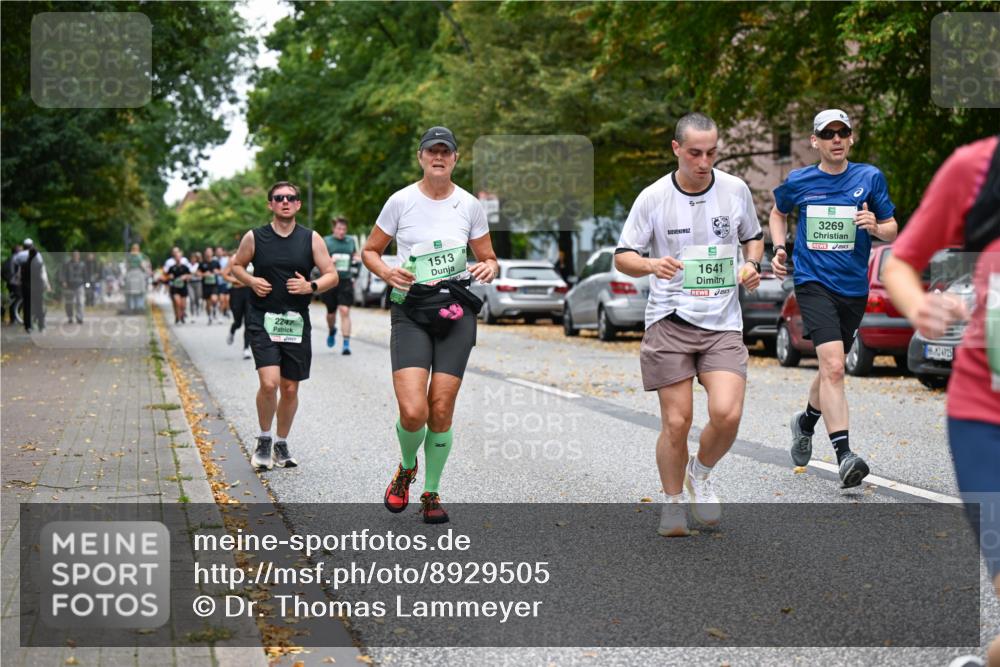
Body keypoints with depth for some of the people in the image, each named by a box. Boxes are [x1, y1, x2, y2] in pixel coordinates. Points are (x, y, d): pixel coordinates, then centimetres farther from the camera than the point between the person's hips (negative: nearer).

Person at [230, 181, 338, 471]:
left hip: (296, 322, 2)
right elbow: (236, 265, 15)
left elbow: (332, 275, 6)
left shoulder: (311, 239, 4)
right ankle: (264, 440, 5)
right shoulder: (255, 238, 2)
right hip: (262, 320, -2)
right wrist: (251, 281, -5)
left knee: (290, 388, 7)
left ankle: (281, 445, 26)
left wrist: (311, 286, -13)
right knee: (269, 382, -18)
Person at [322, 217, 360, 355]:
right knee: (331, 312, 13)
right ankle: (332, 331, 47)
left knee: (345, 311, -13)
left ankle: (346, 344, -13)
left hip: (346, 281, 0)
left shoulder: (350, 241, 10)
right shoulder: (326, 241, 2)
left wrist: (357, 259, 2)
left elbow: (355, 255, 26)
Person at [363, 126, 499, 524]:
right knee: (413, 412, -16)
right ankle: (406, 469, 18)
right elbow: (370, 251, 10)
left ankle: (431, 493, 18)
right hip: (410, 312, -2)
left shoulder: (469, 205, 6)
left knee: (441, 412, -2)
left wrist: (488, 268, -9)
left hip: (456, 313, 2)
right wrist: (387, 273, -11)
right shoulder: (401, 201, 0)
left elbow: (489, 259, 15)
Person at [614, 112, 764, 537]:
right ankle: (673, 505, 19)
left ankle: (701, 474, 16)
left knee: (727, 414, -15)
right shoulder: (653, 198, -3)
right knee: (676, 423, -3)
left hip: (723, 323, 1)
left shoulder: (735, 190, 4)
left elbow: (753, 237, 20)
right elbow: (622, 257, 1)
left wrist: (751, 265, -1)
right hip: (669, 322, -1)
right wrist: (651, 265, -20)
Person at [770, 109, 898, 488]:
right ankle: (844, 455, -27)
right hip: (813, 283, -3)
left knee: (832, 370, 17)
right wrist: (779, 248, 7)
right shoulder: (798, 182, 2)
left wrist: (875, 226, -14)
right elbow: (778, 212, 23)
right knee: (833, 365, -21)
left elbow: (892, 231, 8)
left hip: (854, 287, 3)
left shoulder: (870, 177, 3)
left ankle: (806, 421, 47)